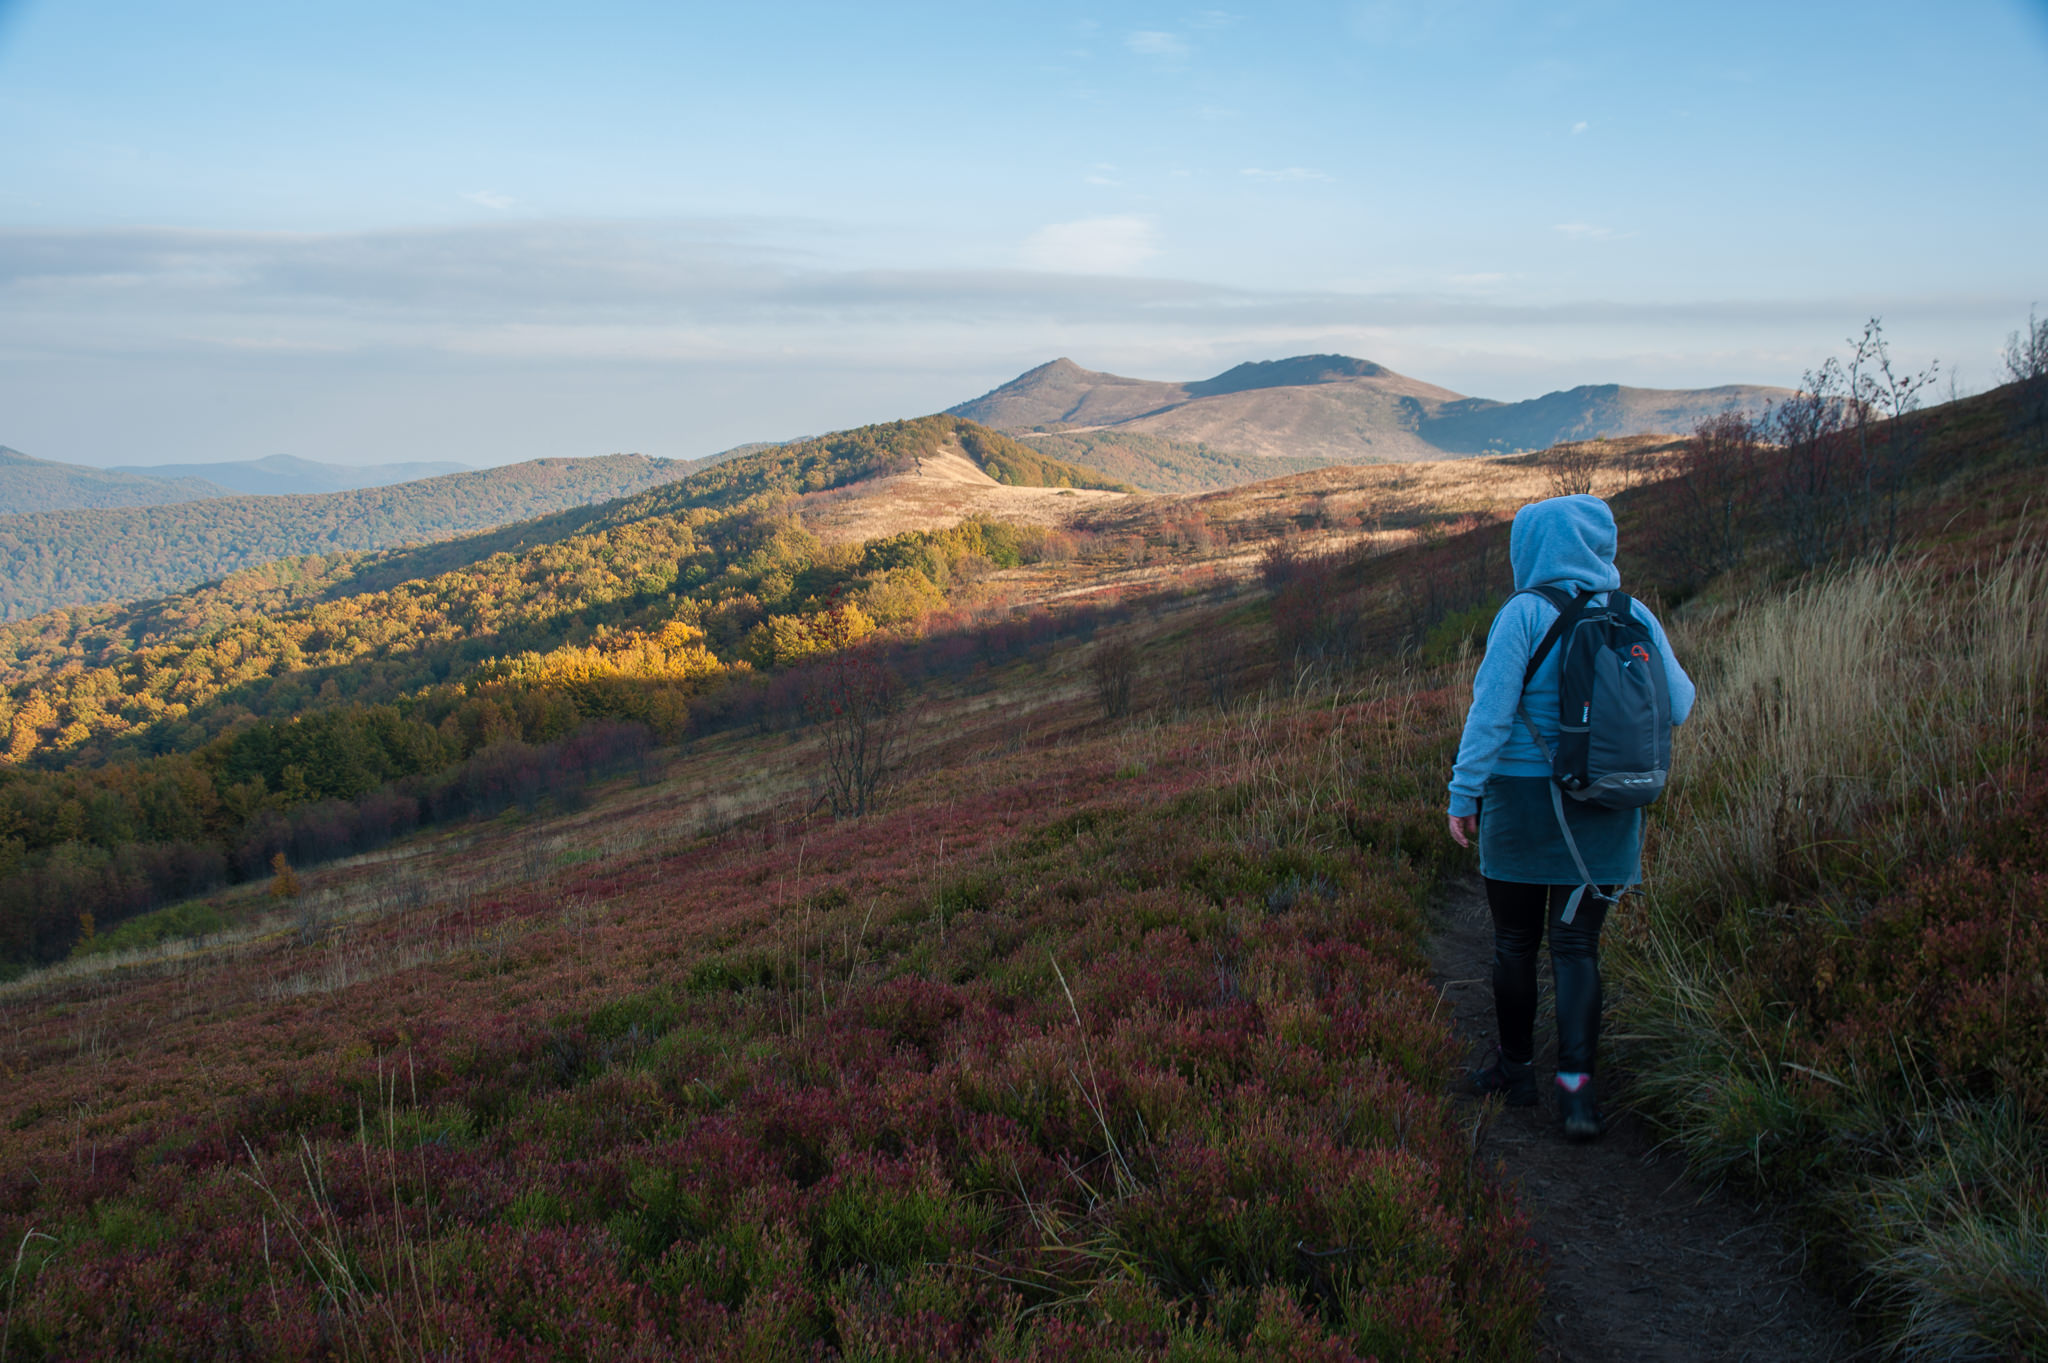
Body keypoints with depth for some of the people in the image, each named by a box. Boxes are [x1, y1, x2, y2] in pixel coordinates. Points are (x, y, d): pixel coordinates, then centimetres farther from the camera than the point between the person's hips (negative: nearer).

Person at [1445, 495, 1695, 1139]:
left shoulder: (1525, 615, -12)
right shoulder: (1635, 618, -1)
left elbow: (1491, 710, -13)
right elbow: (1677, 705, 5)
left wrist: (1464, 793, -7)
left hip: (1523, 797, -3)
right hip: (1605, 814, 3)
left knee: (1515, 941, 12)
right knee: (1577, 945, 9)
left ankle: (1516, 1067, 25)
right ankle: (1576, 1082, -2)